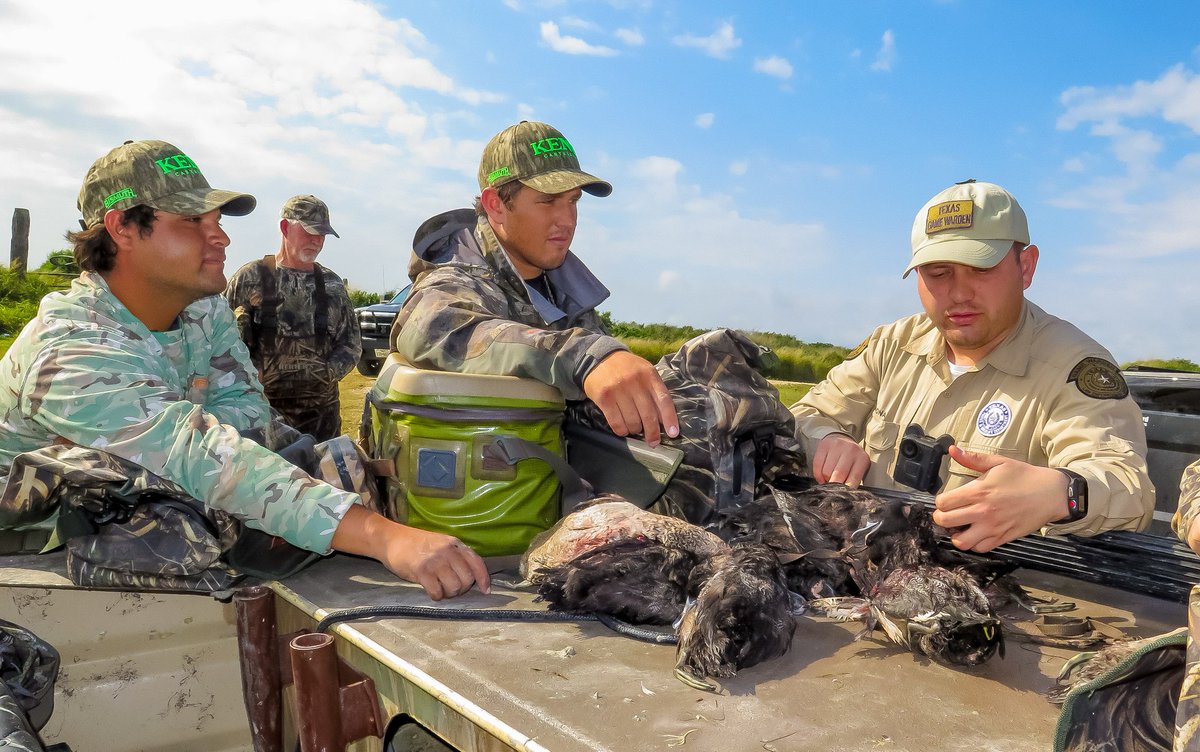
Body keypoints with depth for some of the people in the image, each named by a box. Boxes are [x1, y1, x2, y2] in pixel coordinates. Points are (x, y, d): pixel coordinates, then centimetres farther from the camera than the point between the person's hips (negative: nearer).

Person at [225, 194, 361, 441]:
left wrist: (328, 371, -4)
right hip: (262, 409, -3)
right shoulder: (250, 278, 1)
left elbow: (352, 344, 13)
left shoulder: (332, 284, 11)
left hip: (322, 412, 3)